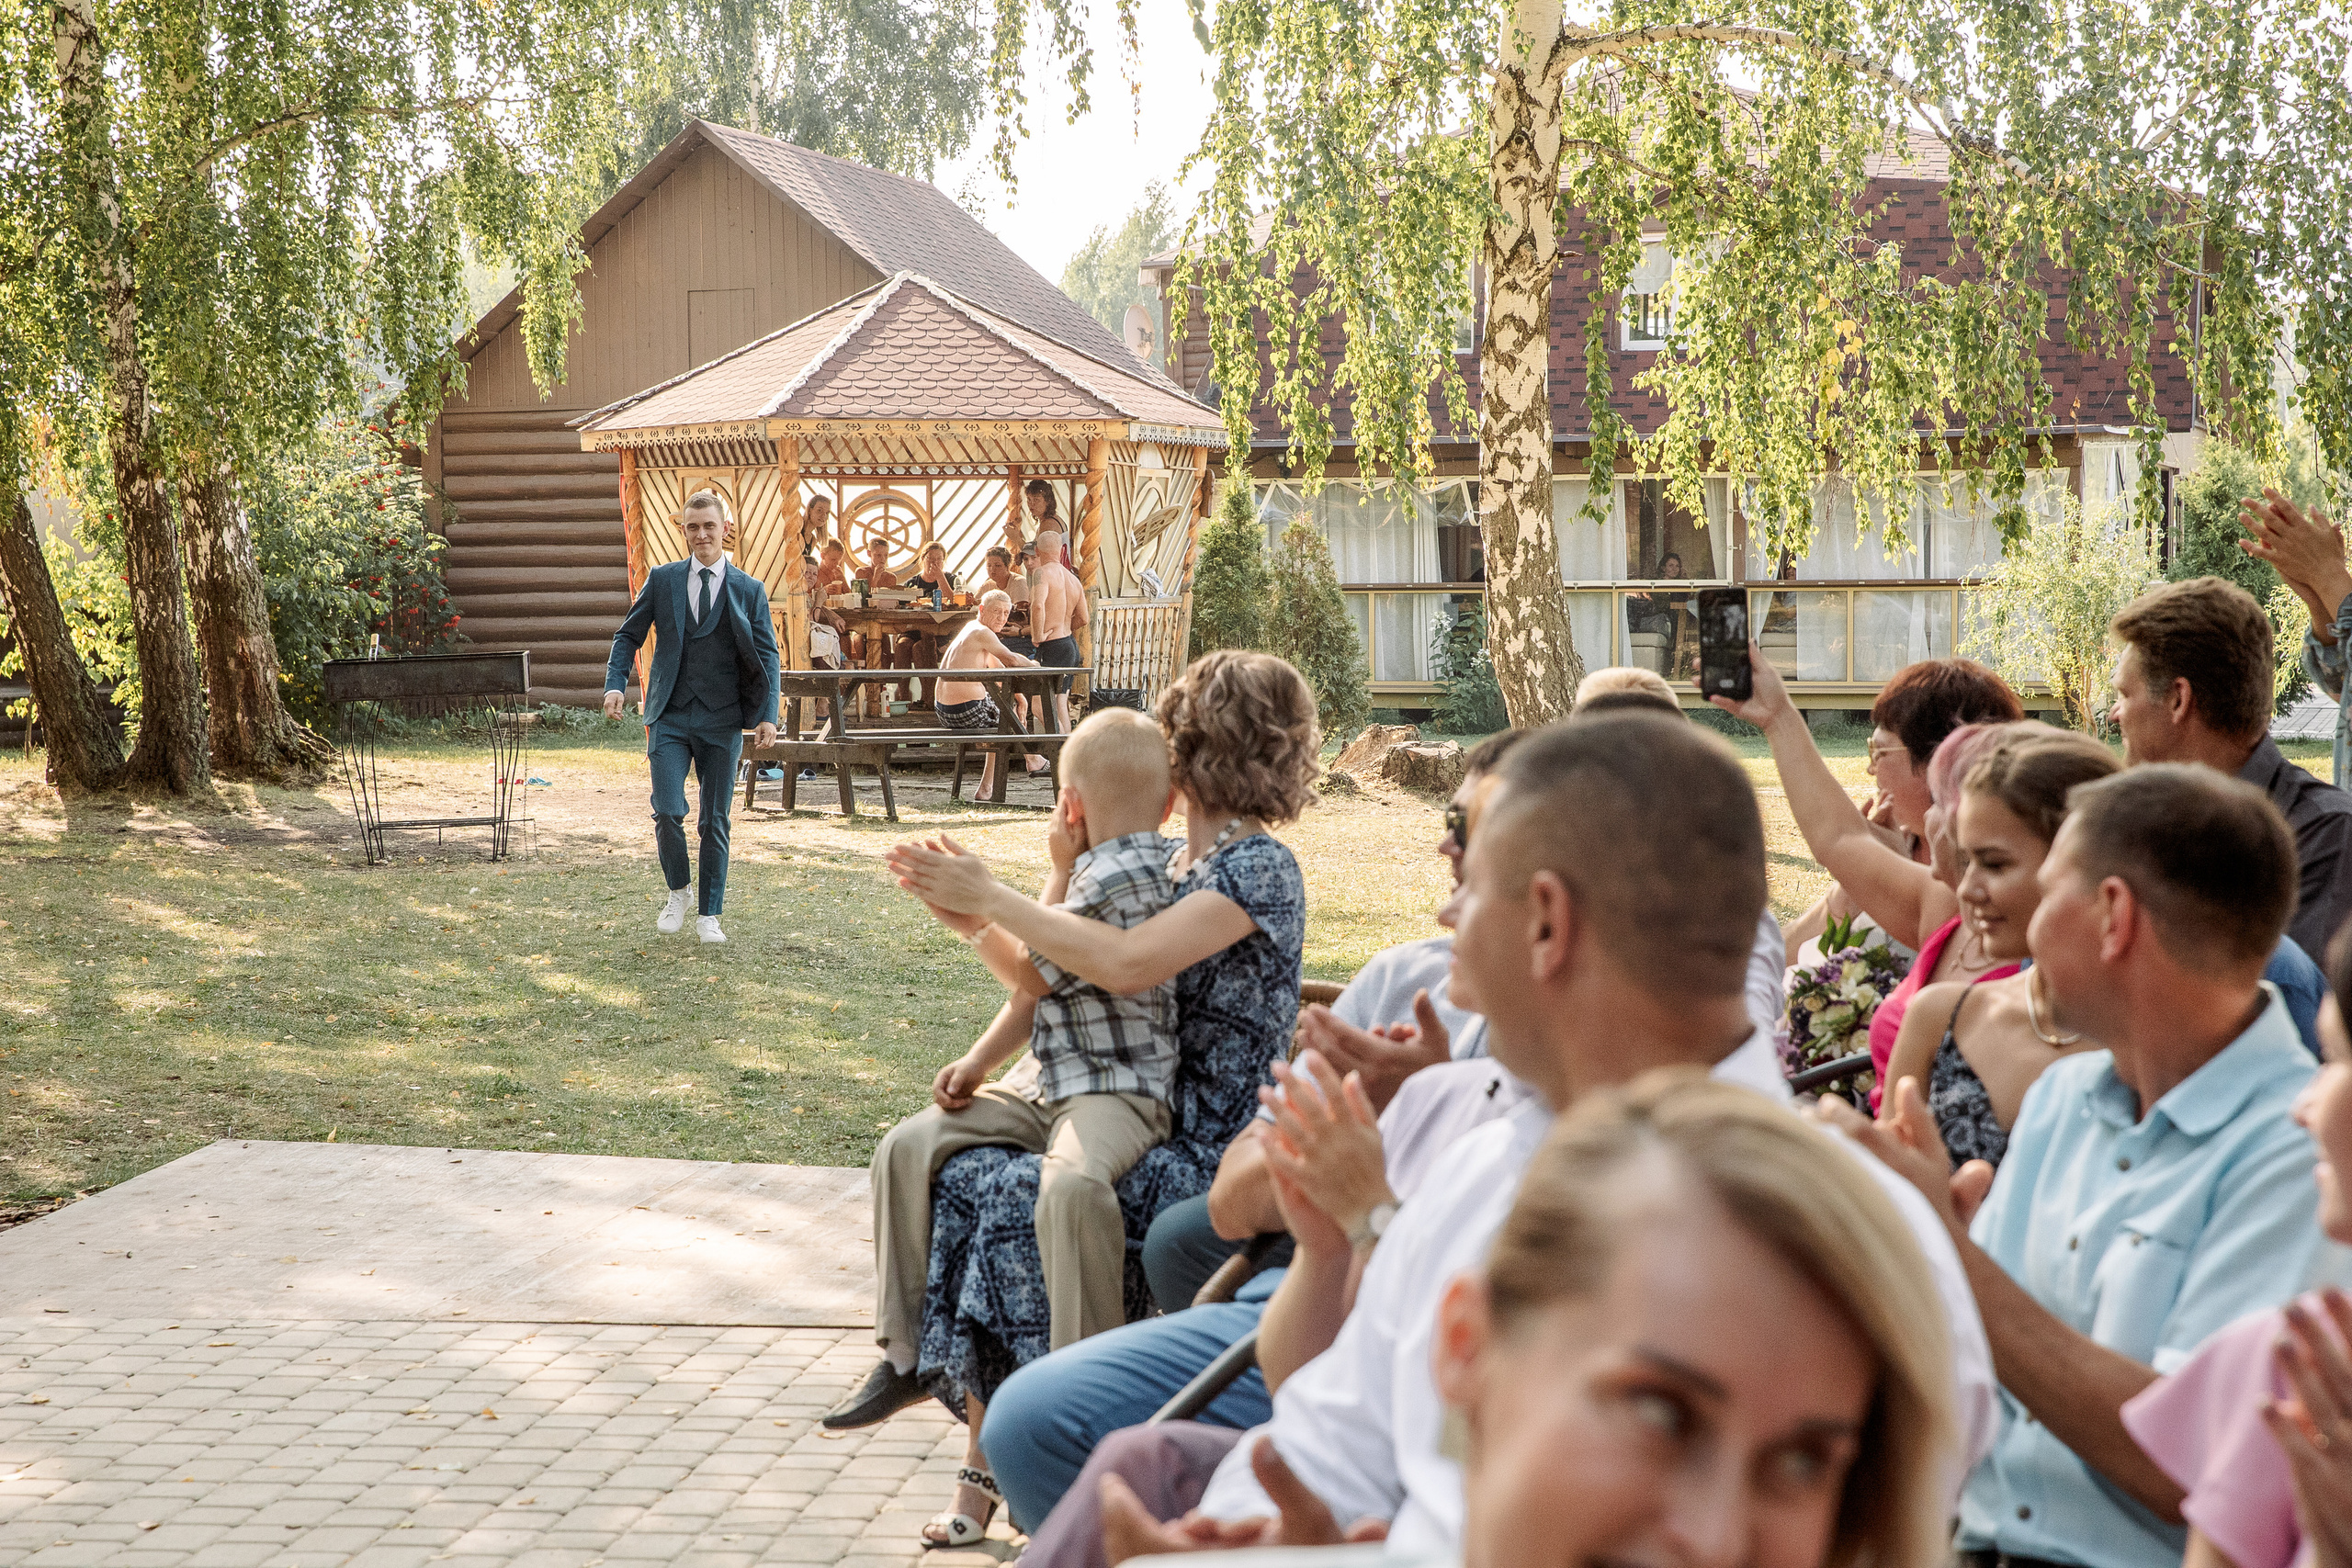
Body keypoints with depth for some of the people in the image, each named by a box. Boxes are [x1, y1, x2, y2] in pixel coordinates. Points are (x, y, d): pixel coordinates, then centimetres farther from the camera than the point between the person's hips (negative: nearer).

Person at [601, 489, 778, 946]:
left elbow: (768, 655, 3)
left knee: (714, 822, 4)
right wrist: (616, 684, -5)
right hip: (670, 716, 0)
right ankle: (678, 893, 14)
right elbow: (628, 635, 12)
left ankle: (709, 915, 16)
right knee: (668, 812, -11)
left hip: (723, 720, 0)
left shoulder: (749, 590, 4)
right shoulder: (662, 579, 7)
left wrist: (768, 714, -10)